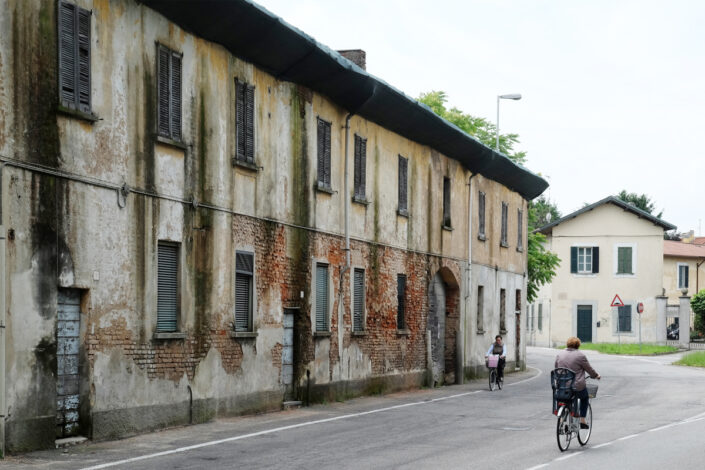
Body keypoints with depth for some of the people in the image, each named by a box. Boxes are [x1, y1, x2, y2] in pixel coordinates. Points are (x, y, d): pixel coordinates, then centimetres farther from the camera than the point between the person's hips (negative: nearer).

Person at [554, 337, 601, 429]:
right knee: (585, 397, 24)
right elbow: (589, 369, 2)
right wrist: (596, 376, 20)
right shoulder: (580, 355, -7)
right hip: (577, 388, -4)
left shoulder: (559, 354, 7)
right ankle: (582, 421, 17)